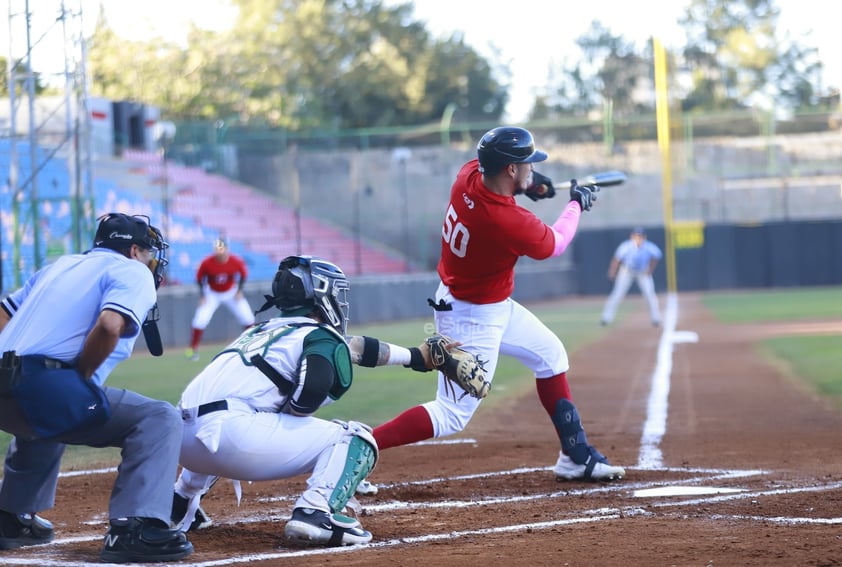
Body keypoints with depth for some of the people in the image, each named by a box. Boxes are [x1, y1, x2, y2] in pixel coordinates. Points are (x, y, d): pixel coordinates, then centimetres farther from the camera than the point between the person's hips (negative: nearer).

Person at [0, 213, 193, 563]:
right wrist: (80, 376, -3)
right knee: (158, 418, -3)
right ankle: (132, 530, -18)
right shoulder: (133, 272, 7)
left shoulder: (59, 266, 29)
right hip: (47, 389, -8)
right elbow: (109, 325, -15)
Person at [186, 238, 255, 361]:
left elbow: (243, 274, -4)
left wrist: (239, 290, -10)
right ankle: (193, 349, -3)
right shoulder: (207, 263, -25)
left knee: (248, 318, -2)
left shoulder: (236, 261, -23)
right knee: (200, 320, -15)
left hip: (231, 293, 1)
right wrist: (202, 295, -14)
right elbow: (200, 279, -9)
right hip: (212, 294, -1)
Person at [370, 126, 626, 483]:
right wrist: (577, 205, 7)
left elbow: (485, 165, 16)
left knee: (550, 355, 21)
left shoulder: (469, 175, -13)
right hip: (472, 318, -10)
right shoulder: (507, 221, -32)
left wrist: (526, 184, 0)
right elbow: (552, 245, -10)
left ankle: (576, 457, 28)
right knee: (453, 414, -7)